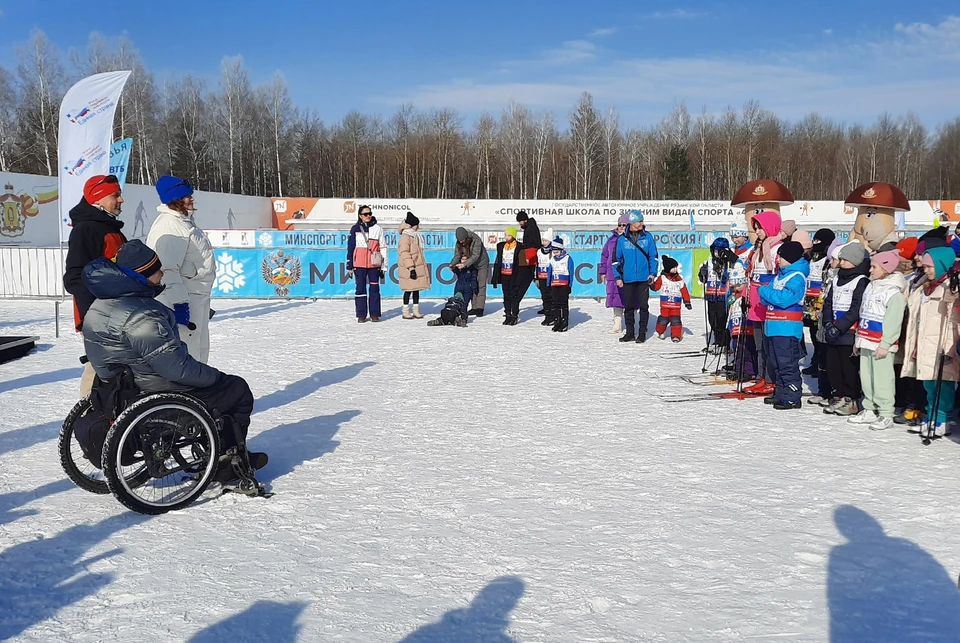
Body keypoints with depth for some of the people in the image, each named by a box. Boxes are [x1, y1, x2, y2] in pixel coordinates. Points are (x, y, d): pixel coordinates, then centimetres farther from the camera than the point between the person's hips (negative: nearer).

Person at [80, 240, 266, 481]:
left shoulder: (101, 306, 4)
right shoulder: (141, 317, -29)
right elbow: (178, 367, -28)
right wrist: (215, 376, -11)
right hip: (159, 394, -10)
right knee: (238, 390, 7)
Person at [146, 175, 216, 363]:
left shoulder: (185, 221, 16)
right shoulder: (168, 226, -17)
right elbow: (168, 270, -25)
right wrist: (179, 303, -29)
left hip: (197, 298, 11)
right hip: (184, 302, -11)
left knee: (200, 349, 21)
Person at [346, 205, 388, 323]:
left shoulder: (377, 228, 5)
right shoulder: (355, 229, 5)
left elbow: (383, 247, 7)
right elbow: (350, 248, 8)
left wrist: (384, 266, 3)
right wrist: (350, 266, 5)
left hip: (374, 264, 0)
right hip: (359, 264, 0)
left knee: (374, 288, 2)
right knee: (361, 289, 2)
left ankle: (375, 314, 9)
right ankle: (361, 315, 9)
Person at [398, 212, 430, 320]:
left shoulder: (416, 236, 17)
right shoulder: (405, 237, -12)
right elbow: (404, 253, -19)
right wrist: (411, 268, -23)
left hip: (418, 268, 9)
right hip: (409, 270, -9)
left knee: (417, 289, 10)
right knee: (409, 290, -4)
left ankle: (416, 311, 17)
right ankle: (405, 312, 3)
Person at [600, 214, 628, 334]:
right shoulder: (612, 239, 14)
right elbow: (605, 255, 19)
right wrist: (603, 271, 15)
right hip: (613, 274, 5)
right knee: (615, 299, 9)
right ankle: (617, 325, 16)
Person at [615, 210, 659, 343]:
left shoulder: (647, 237, 0)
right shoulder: (622, 239, -1)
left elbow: (653, 256, 4)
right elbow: (616, 258, 6)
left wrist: (652, 273, -4)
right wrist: (618, 277, 3)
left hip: (644, 278, -1)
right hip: (627, 279, 1)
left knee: (643, 306, 1)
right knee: (628, 306, 8)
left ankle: (642, 333, 10)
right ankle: (630, 333, 19)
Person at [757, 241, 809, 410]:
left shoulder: (797, 277, -11)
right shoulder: (781, 275, 18)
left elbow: (784, 299, -23)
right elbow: (767, 300, 20)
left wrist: (764, 291, -12)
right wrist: (765, 295, -3)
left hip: (787, 328, -10)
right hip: (773, 326, 10)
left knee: (787, 364, -8)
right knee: (776, 363, 16)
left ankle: (792, 397, -4)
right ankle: (780, 393, 25)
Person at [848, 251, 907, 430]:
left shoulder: (894, 293, -14)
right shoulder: (871, 287, 15)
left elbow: (893, 322, -19)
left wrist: (885, 344, -21)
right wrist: (859, 339, 21)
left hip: (881, 345, -9)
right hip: (867, 343, 9)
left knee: (882, 378, -5)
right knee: (866, 377, 13)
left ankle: (886, 414, 1)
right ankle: (870, 410, 23)